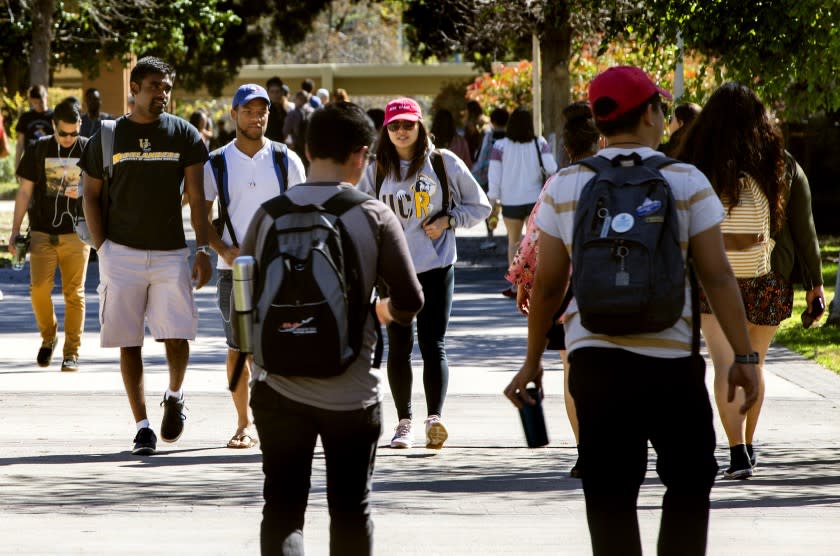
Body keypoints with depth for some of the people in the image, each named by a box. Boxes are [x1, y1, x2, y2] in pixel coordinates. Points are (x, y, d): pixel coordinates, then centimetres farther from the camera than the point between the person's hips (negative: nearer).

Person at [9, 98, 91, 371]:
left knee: (74, 293, -3)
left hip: (76, 234, -1)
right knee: (39, 288, -9)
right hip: (42, 233, 1)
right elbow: (25, 192, 9)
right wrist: (15, 231, 5)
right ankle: (48, 337, 15)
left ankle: (72, 353, 4)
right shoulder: (38, 150, 5)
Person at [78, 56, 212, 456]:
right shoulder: (108, 137, 4)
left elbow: (197, 197, 2)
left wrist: (202, 249, -7)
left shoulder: (184, 135, 4)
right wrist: (101, 247, -1)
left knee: (177, 337, -9)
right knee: (129, 343, 0)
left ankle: (174, 397, 20)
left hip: (171, 253, 0)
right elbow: (91, 195, 9)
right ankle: (142, 426, 7)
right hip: (123, 253, 0)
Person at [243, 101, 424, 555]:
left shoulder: (270, 213, -2)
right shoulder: (373, 216, -8)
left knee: (281, 507, 5)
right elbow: (410, 302, -5)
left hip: (279, 387, 1)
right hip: (351, 392, -1)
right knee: (351, 510, 12)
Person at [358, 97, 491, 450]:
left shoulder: (445, 163, 0)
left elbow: (479, 207, 7)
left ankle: (435, 417, -18)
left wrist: (448, 220, -9)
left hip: (436, 268, -3)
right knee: (399, 346, 6)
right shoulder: (377, 170, 7)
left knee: (432, 344, -10)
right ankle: (404, 421, 14)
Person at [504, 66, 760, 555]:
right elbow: (717, 277, -5)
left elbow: (547, 284, 5)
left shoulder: (563, 187, 3)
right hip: (670, 362, -2)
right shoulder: (687, 183, -3)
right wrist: (744, 357, 1)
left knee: (610, 497, 7)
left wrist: (533, 361, 14)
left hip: (594, 360, 2)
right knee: (689, 485, 13)